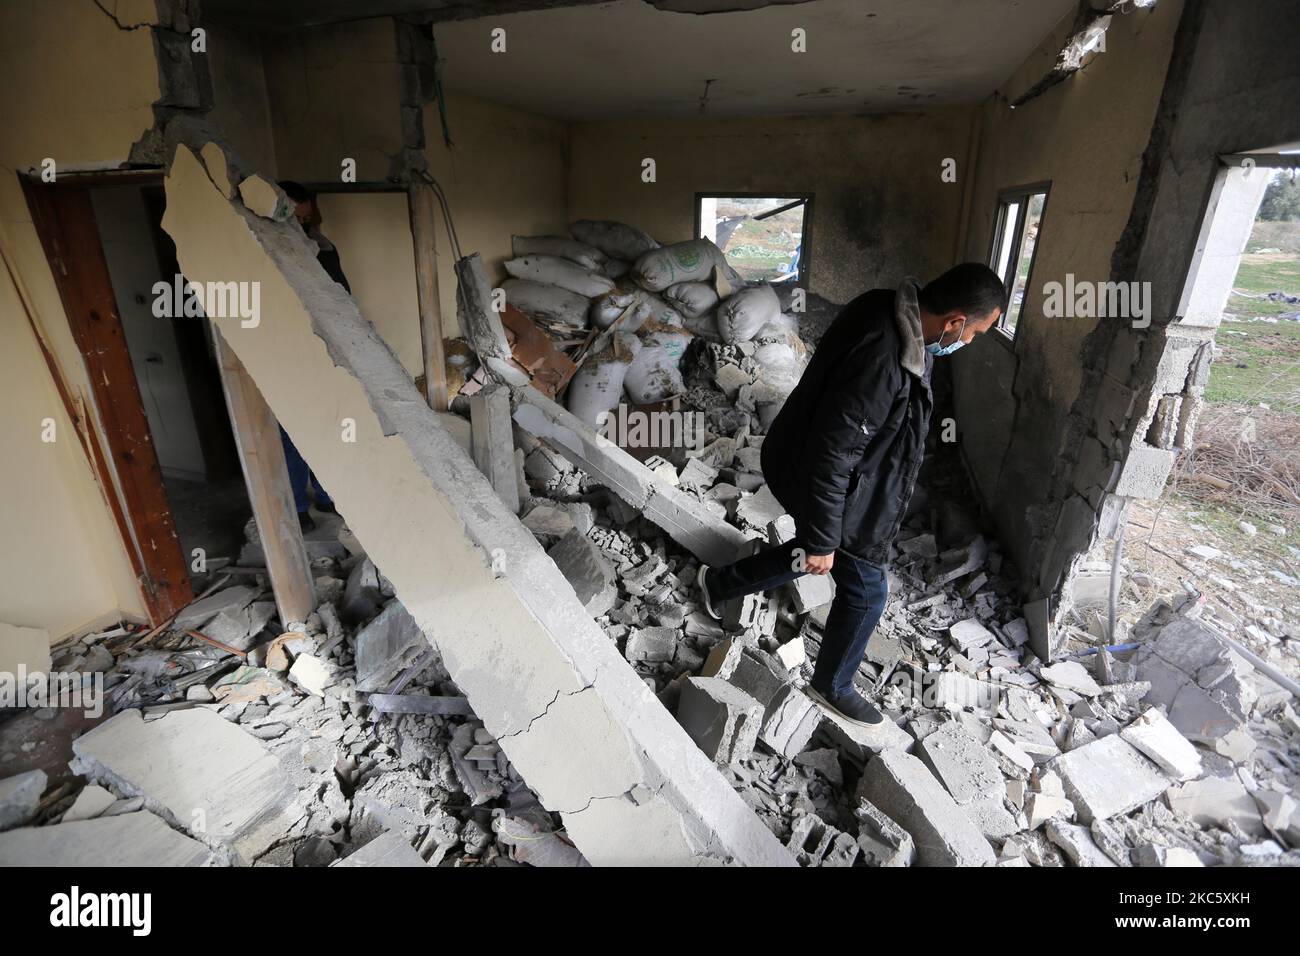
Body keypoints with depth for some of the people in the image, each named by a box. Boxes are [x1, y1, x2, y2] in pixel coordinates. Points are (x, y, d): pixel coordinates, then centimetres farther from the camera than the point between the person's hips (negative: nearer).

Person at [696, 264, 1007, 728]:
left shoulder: (892, 313, -5)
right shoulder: (880, 364, -35)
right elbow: (831, 456, -31)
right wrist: (822, 539, -20)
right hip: (829, 489, -9)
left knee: (812, 553, 29)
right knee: (866, 589, 11)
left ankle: (719, 582, 47)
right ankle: (832, 687, 36)